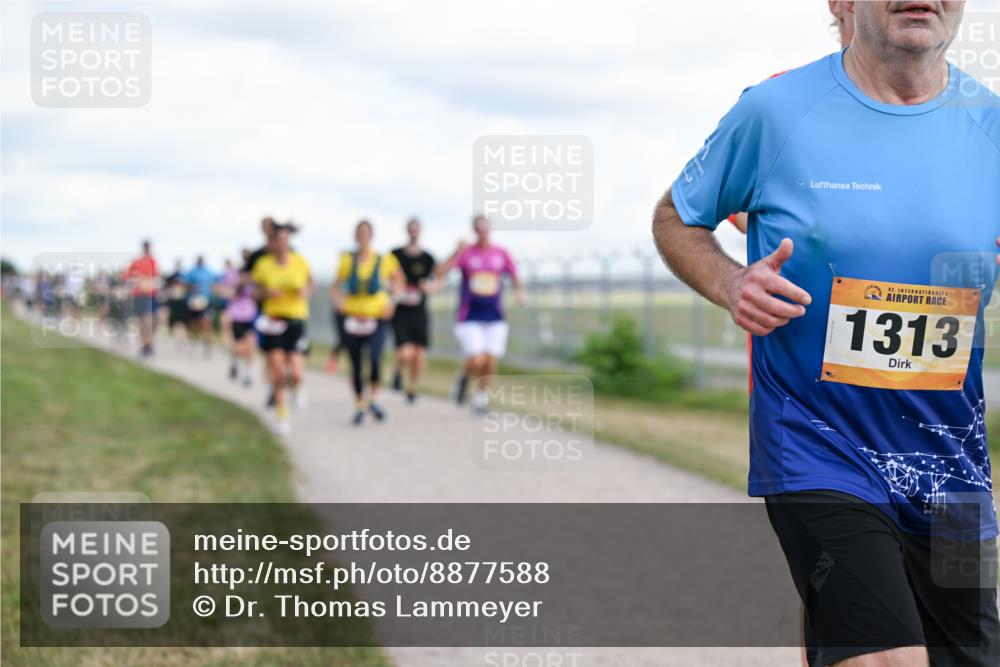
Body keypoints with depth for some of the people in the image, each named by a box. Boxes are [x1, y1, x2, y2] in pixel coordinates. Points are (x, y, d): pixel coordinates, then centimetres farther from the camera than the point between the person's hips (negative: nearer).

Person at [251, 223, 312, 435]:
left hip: (296, 320, 0)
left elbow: (309, 282, 15)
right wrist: (266, 293, -14)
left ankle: (296, 386, 28)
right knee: (277, 373, -2)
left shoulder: (300, 262, -2)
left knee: (296, 375, -10)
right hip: (272, 320, 0)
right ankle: (281, 415, 17)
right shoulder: (263, 264, -3)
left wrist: (306, 292, -7)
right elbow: (256, 291, 8)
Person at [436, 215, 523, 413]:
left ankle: (481, 397, 21)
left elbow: (515, 277, 14)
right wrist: (457, 253, -24)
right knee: (477, 361, -16)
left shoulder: (501, 253, 4)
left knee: (491, 363, -3)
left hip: (495, 318, 3)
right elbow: (439, 273, -13)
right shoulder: (465, 253, -4)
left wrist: (519, 291, -8)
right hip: (469, 319, -3)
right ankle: (464, 377, 19)